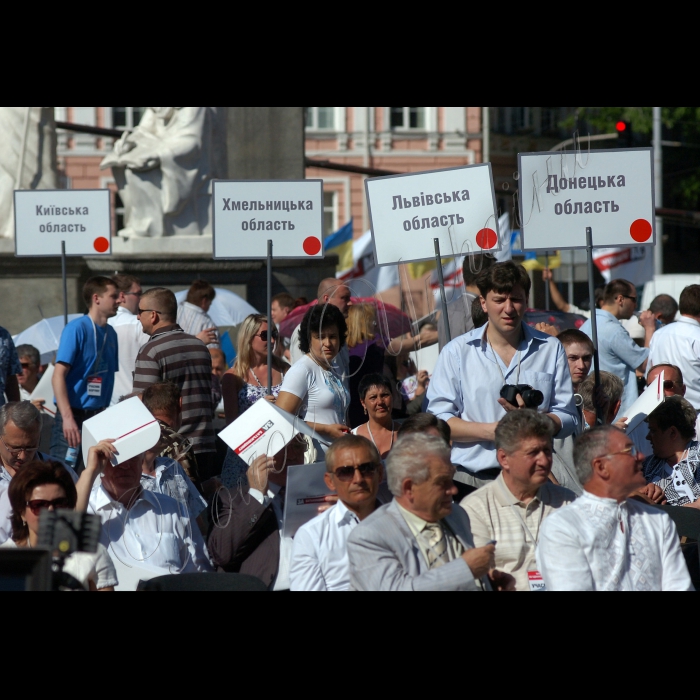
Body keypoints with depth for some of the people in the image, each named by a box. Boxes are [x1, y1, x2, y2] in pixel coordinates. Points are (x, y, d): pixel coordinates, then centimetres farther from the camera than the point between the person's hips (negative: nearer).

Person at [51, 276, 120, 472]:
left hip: (99, 417, 7)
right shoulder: (77, 329, -10)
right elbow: (58, 376, -15)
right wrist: (68, 418, -24)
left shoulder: (110, 333, 11)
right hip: (74, 416, -7)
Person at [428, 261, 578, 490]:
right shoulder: (457, 352, 8)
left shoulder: (550, 349, 13)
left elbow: (568, 420, 9)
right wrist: (491, 431, -12)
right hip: (470, 479, -1)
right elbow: (437, 419, 1)